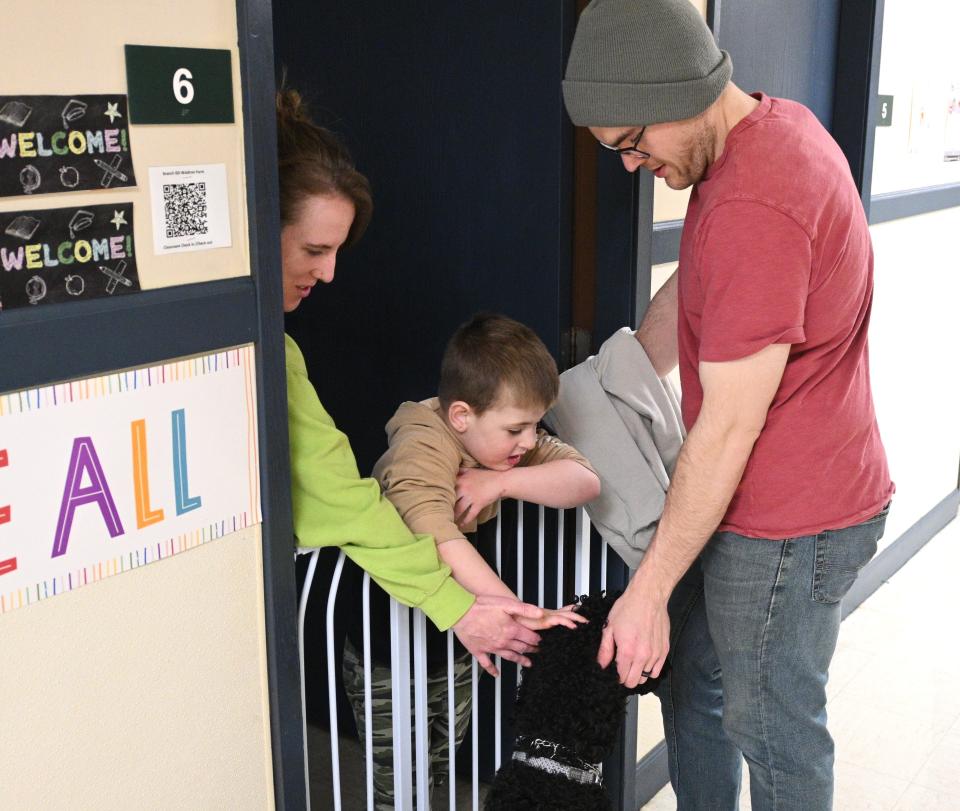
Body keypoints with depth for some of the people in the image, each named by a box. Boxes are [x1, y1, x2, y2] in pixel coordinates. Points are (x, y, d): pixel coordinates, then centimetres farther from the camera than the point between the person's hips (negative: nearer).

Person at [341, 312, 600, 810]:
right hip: (387, 650, -7)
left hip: (453, 639, 7)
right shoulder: (421, 450, -29)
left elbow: (585, 481, -15)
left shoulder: (503, 437, -6)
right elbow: (440, 543, -45)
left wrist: (502, 482, -29)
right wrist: (521, 613, -49)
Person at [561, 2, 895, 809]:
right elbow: (689, 289, 13)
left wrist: (648, 591, -19)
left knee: (772, 728, 9)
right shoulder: (773, 123, 3)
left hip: (789, 526, -10)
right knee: (692, 677, 23)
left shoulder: (754, 211, -30)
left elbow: (730, 425, -27)